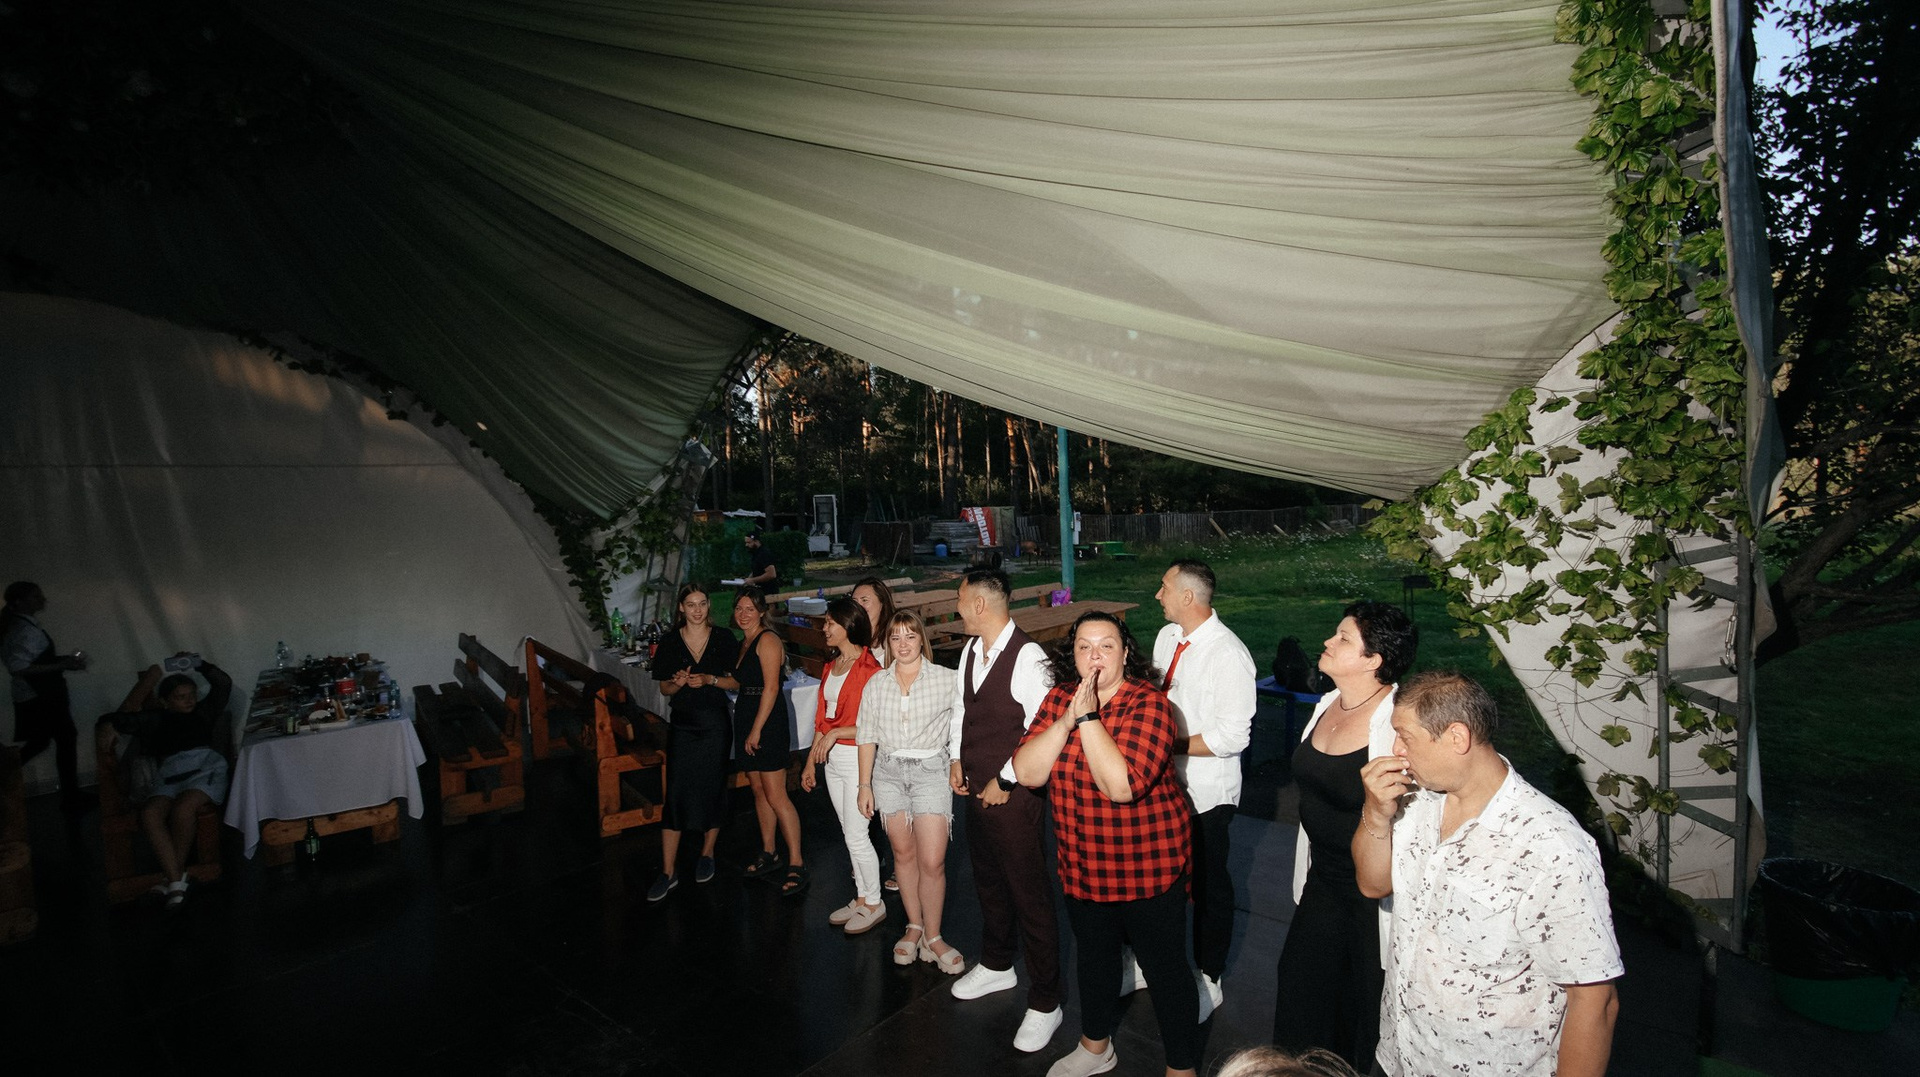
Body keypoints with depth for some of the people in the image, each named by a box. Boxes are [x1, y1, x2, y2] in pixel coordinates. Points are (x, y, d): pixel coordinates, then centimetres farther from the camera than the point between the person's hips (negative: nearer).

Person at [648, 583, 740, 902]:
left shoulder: (723, 639, -1)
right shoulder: (670, 643, 2)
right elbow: (664, 688, 7)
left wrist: (710, 679, -14)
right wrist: (679, 682, -15)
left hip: (715, 724, 0)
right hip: (682, 724, 0)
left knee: (712, 790, 8)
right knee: (676, 794, -2)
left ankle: (707, 855, 29)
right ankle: (668, 872, 5)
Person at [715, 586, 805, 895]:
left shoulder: (768, 640, -12)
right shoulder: (744, 643, 15)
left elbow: (770, 687, -17)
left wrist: (756, 730, -18)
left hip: (768, 723, -9)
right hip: (746, 720, 9)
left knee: (776, 796, -8)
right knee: (758, 791, 15)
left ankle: (796, 863, -2)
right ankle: (768, 854, 27)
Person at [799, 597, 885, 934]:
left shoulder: (869, 669, -16)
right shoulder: (831, 667, 10)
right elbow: (822, 719, 14)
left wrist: (835, 734, -20)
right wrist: (811, 761, 14)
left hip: (857, 757, -8)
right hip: (832, 758, 8)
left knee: (857, 836, 0)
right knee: (850, 834, 15)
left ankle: (874, 904, 17)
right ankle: (861, 898, 28)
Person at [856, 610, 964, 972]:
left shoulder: (945, 679, -6)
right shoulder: (877, 683, 5)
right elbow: (867, 736, 7)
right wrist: (865, 785, 6)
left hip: (930, 771, -3)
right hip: (888, 772, 3)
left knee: (932, 862, -4)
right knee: (903, 853, 12)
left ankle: (932, 937, 14)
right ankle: (914, 926, 29)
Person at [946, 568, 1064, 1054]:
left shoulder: (1027, 657, -23)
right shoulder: (970, 650, 3)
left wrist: (1004, 782, -16)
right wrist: (957, 759, 9)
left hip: (1014, 794, -8)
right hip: (977, 789, 8)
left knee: (1029, 895, 4)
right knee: (988, 882, 24)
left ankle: (1044, 1004, 21)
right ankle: (996, 966, 47)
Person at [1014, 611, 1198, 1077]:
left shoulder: (1147, 702, -21)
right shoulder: (1059, 698, -4)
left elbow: (1122, 784, -33)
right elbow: (1027, 772, -14)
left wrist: (1089, 716, -30)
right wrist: (1069, 717, -23)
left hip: (1148, 866, -5)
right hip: (1082, 865, 6)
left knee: (1165, 967, 11)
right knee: (1094, 955, 25)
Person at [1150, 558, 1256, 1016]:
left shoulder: (1228, 655, -23)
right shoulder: (1166, 636, 1)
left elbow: (1232, 737, -25)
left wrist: (1167, 744, -21)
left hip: (1206, 793, -7)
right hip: (1162, 784, 7)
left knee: (1208, 885, 13)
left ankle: (1209, 980, 36)